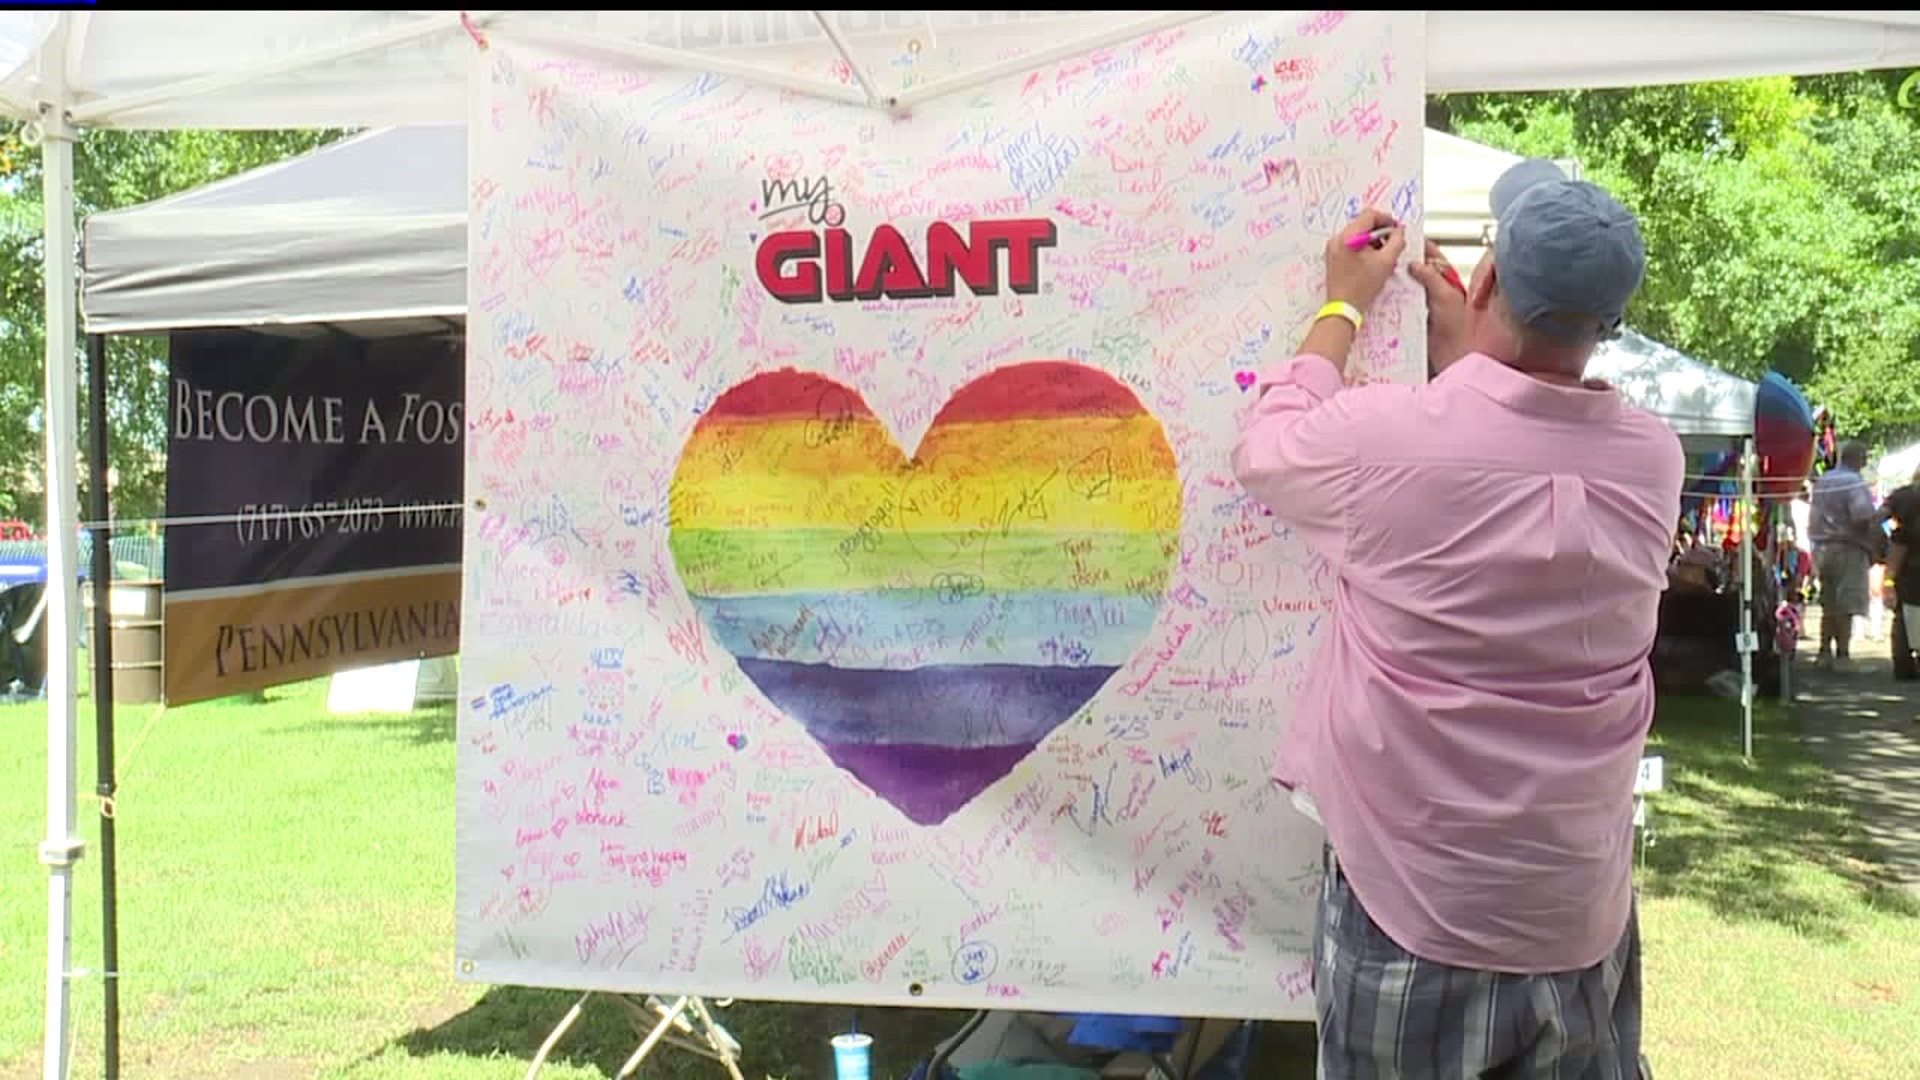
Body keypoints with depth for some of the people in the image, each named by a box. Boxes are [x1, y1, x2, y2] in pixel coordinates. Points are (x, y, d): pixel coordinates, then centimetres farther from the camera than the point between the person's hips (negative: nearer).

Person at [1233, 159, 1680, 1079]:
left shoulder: (1385, 435, -19)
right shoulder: (1652, 459, -6)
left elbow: (1264, 450, 3)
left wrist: (1343, 310, 13)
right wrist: (1462, 351, 19)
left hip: (1412, 910, -3)